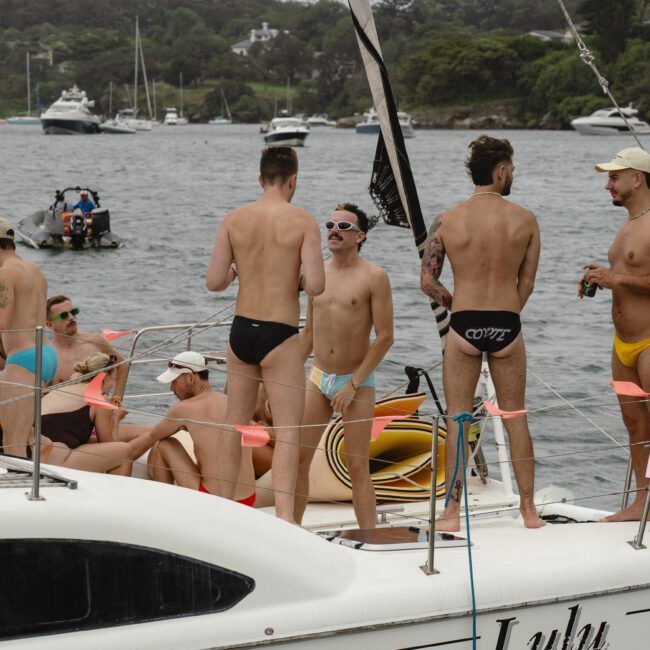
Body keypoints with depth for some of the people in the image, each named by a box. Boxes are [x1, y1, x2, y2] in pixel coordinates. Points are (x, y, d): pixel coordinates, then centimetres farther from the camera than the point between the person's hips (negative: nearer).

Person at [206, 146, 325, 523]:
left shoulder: (235, 220, 0)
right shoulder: (303, 221, -10)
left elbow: (214, 282, -1)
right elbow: (316, 286, -17)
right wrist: (299, 279, 5)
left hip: (241, 332, 5)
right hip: (279, 336, -4)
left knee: (235, 422, 19)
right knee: (288, 432, -2)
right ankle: (284, 516, -14)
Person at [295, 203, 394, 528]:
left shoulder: (374, 277, -8)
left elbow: (385, 337, -11)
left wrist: (353, 385, -14)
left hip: (357, 382, -5)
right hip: (318, 378, 5)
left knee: (357, 466, -4)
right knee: (297, 458, 2)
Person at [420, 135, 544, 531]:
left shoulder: (447, 221, -4)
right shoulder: (525, 220, -3)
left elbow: (428, 282, -2)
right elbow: (527, 283, 2)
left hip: (464, 325, -1)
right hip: (507, 325, 1)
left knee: (457, 419, 6)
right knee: (515, 417, 12)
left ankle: (453, 512, 6)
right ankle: (529, 509, 16)